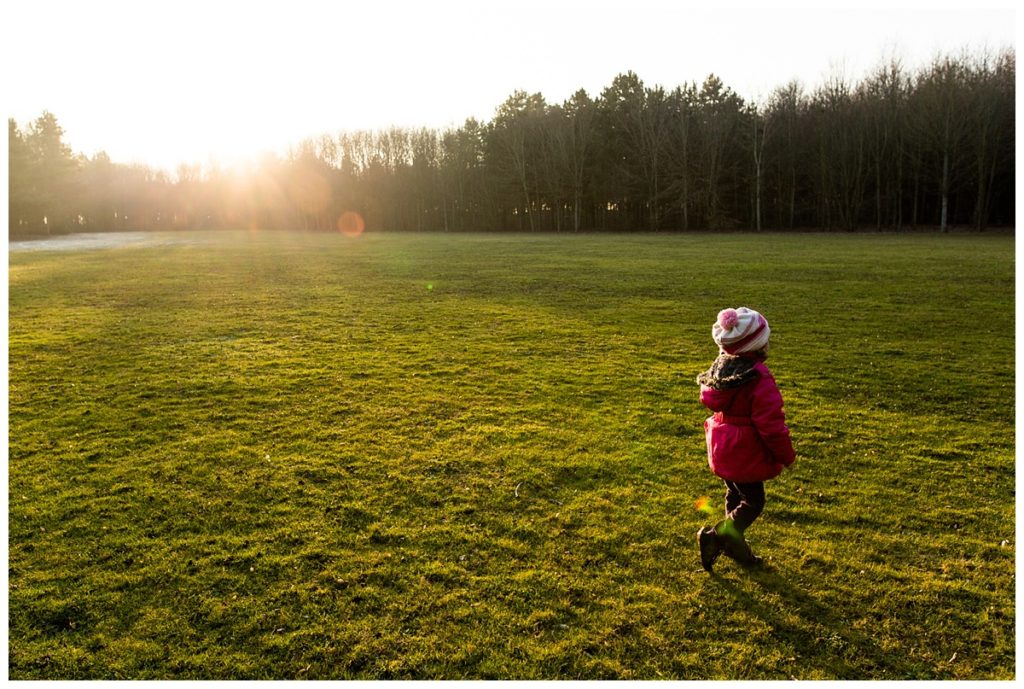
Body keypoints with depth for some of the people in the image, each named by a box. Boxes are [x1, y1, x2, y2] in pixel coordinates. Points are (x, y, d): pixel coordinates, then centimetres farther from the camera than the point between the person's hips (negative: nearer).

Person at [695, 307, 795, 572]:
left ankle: (735, 546, 33)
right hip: (745, 453, -8)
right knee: (754, 502, 6)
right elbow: (770, 423, -22)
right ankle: (715, 535, -5)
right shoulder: (759, 377, -24)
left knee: (736, 495, 22)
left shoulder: (721, 367, 0)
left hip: (722, 448, 8)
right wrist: (786, 455, -7)